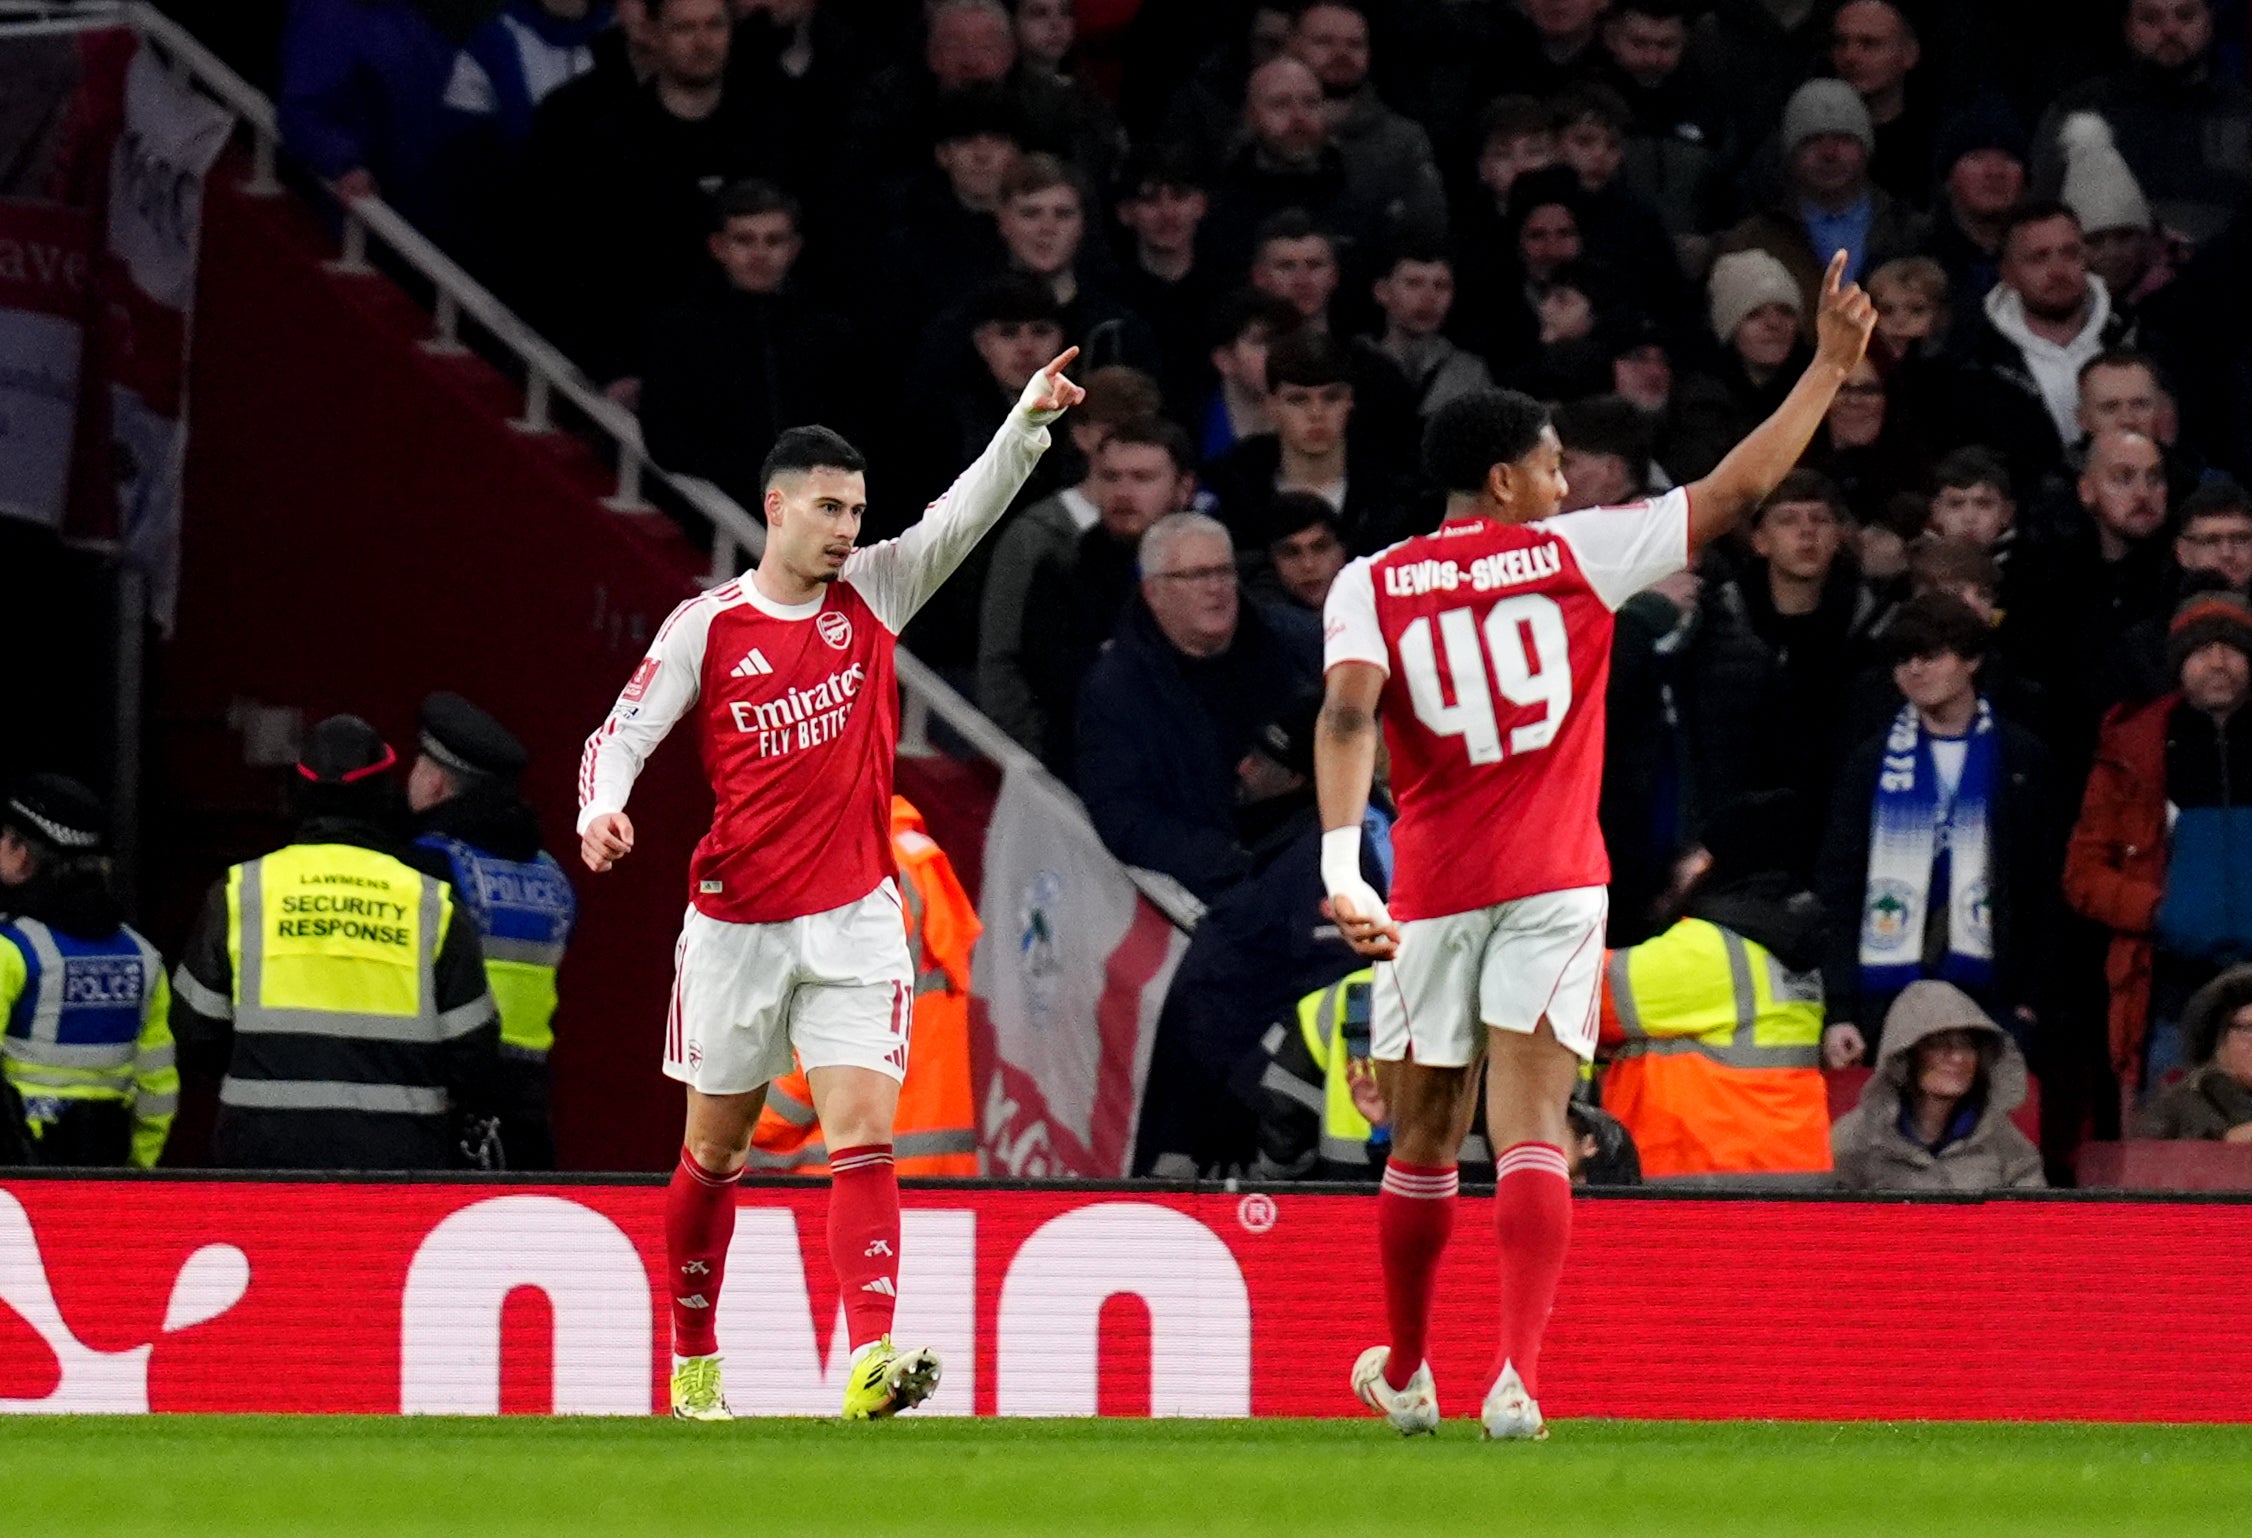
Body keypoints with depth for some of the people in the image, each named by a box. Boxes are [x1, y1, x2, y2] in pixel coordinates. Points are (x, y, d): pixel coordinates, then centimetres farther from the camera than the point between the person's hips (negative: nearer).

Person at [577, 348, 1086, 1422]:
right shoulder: (707, 626, -3)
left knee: (864, 1133, -13)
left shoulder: (875, 593, 4)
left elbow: (964, 515, -6)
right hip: (736, 922, -1)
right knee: (715, 1150, 11)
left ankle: (869, 1362, -25)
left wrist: (1030, 419, -21)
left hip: (854, 922, 1)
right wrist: (601, 810, -23)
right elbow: (622, 734, -2)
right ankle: (693, 1363, 26)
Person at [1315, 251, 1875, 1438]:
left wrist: (1341, 862, -22)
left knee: (1421, 1145, 15)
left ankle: (1405, 1375, 30)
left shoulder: (1369, 587, 3)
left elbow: (1348, 714, -13)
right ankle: (1516, 1373, -23)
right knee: (1531, 1132, -8)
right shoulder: (1576, 554, 1)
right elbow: (1734, 494, 4)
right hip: (1553, 887, -2)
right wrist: (1831, 366, 12)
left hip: (1430, 893, 2)